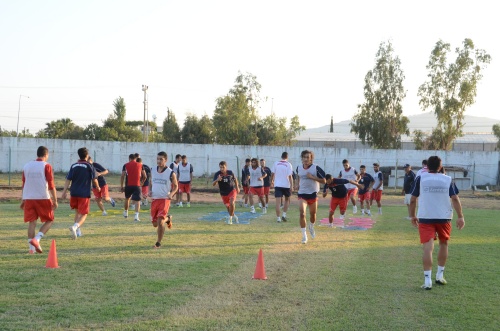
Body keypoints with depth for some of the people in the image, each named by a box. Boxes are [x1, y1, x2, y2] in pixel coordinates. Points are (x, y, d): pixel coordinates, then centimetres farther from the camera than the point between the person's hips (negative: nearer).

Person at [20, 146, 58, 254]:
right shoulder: (46, 166, -4)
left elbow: (24, 185, 17)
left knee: (32, 222, 7)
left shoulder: (27, 166, 11)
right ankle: (36, 239, -10)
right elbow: (51, 185, -9)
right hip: (43, 198, -4)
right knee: (49, 220, 9)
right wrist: (55, 200, -5)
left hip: (29, 198, 4)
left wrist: (23, 200, 24)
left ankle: (31, 248, 2)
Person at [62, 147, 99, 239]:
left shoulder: (73, 166, 6)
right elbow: (94, 179, 1)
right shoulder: (89, 166, -4)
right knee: (83, 214, -3)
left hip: (74, 193, 4)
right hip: (84, 194, -4)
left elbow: (68, 180, 1)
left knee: (77, 212, 23)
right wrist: (98, 187, 20)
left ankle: (78, 231, 26)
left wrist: (64, 192, 1)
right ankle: (75, 226, -29)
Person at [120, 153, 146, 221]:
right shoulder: (140, 165, 8)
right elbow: (144, 176, 9)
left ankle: (125, 213, 39)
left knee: (127, 198, 23)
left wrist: (121, 186, 4)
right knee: (137, 201, -2)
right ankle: (136, 215, -20)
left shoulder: (126, 165, 5)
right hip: (137, 185, -1)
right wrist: (141, 183, 27)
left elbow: (122, 176, -1)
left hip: (128, 185, 1)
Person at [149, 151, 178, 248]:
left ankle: (158, 243, 0)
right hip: (154, 199, 5)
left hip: (165, 200, -5)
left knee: (160, 221, -17)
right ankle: (167, 218, 44)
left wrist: (171, 194, -15)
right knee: (155, 224, 11)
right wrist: (149, 191, 1)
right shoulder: (153, 170, 5)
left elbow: (175, 186, 4)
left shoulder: (171, 173, -7)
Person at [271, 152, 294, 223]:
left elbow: (272, 173, 5)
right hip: (286, 185, -1)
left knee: (278, 202, -1)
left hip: (277, 185, 1)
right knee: (287, 199, 21)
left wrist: (272, 181, 22)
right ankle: (284, 215, 10)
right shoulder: (288, 164, -5)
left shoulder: (276, 163, 1)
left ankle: (278, 218, -4)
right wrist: (291, 186, -9)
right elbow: (290, 176, -10)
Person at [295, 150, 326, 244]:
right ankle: (304, 235, -7)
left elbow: (324, 181, -13)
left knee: (313, 214, 16)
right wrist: (297, 184, 9)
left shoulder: (316, 168, -13)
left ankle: (311, 227, 48)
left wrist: (312, 177, -23)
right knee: (302, 214, -14)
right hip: (302, 194, 1)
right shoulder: (299, 168, -1)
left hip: (313, 194, -1)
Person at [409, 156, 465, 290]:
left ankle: (427, 280, -11)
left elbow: (413, 199, 1)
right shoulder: (448, 179, 2)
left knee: (428, 248, -4)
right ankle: (440, 275, 27)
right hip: (444, 217, 1)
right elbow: (455, 199, -6)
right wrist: (460, 217, -4)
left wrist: (412, 216, 13)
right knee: (443, 244, 21)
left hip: (425, 218, -1)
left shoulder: (420, 178, 0)